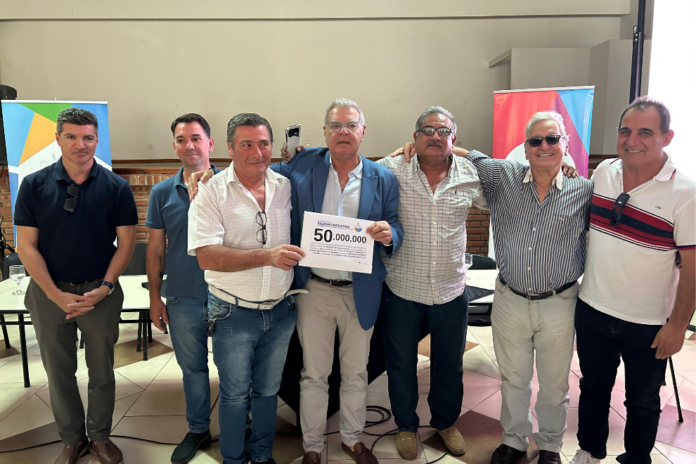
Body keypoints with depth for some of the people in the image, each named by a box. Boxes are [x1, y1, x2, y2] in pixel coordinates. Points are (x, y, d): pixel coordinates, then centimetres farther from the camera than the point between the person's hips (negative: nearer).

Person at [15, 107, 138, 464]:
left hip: (101, 293, 0)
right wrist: (57, 296, -13)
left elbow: (125, 243, -3)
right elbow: (27, 246, -5)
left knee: (102, 371, 12)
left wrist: (104, 288, -13)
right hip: (49, 293, 1)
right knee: (59, 372, 13)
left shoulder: (115, 187, -5)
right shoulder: (34, 185, -4)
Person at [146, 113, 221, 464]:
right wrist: (155, 297, 4)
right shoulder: (163, 192, 1)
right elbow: (156, 247, 5)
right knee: (192, 367, 16)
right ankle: (198, 429, 35)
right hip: (183, 299, 2)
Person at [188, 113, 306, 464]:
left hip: (280, 311, 4)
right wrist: (266, 256, -31)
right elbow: (206, 257, -20)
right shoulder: (211, 192, -11)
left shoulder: (286, 187, 1)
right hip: (234, 313, -3)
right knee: (235, 394, 13)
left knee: (268, 389, 20)